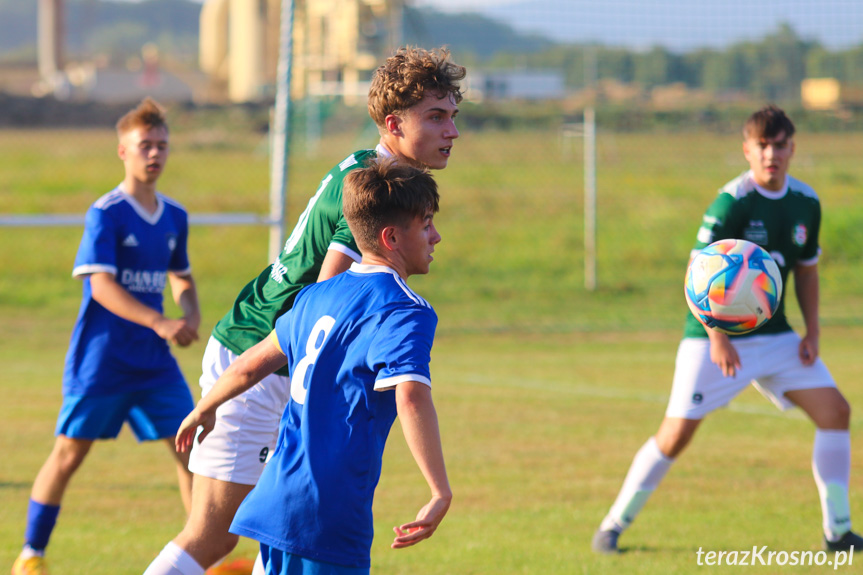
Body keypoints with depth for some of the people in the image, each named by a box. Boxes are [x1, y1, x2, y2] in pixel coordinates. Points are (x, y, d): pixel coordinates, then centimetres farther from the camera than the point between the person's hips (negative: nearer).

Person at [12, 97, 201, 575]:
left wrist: (189, 313, 1)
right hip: (101, 357, -5)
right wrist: (159, 322, -28)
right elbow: (101, 286, -19)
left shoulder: (175, 217, 8)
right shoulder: (105, 214, -10)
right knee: (69, 452, 1)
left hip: (154, 359, 5)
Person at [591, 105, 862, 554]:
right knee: (678, 431, -12)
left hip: (775, 336, 6)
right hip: (716, 336, -6)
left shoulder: (806, 203, 3)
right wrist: (716, 337, -27)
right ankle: (613, 526, 3)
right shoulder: (731, 202, -16)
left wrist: (812, 331, 5)